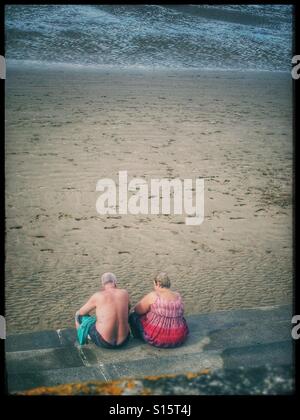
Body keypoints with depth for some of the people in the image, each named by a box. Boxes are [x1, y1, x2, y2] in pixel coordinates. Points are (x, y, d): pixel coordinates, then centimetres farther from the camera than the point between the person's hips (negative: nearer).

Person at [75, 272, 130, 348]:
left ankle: (81, 336, 39)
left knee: (79, 315, 17)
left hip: (103, 342, -3)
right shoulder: (124, 293, -2)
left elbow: (80, 313, 8)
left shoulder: (98, 296, -8)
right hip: (124, 340, 3)